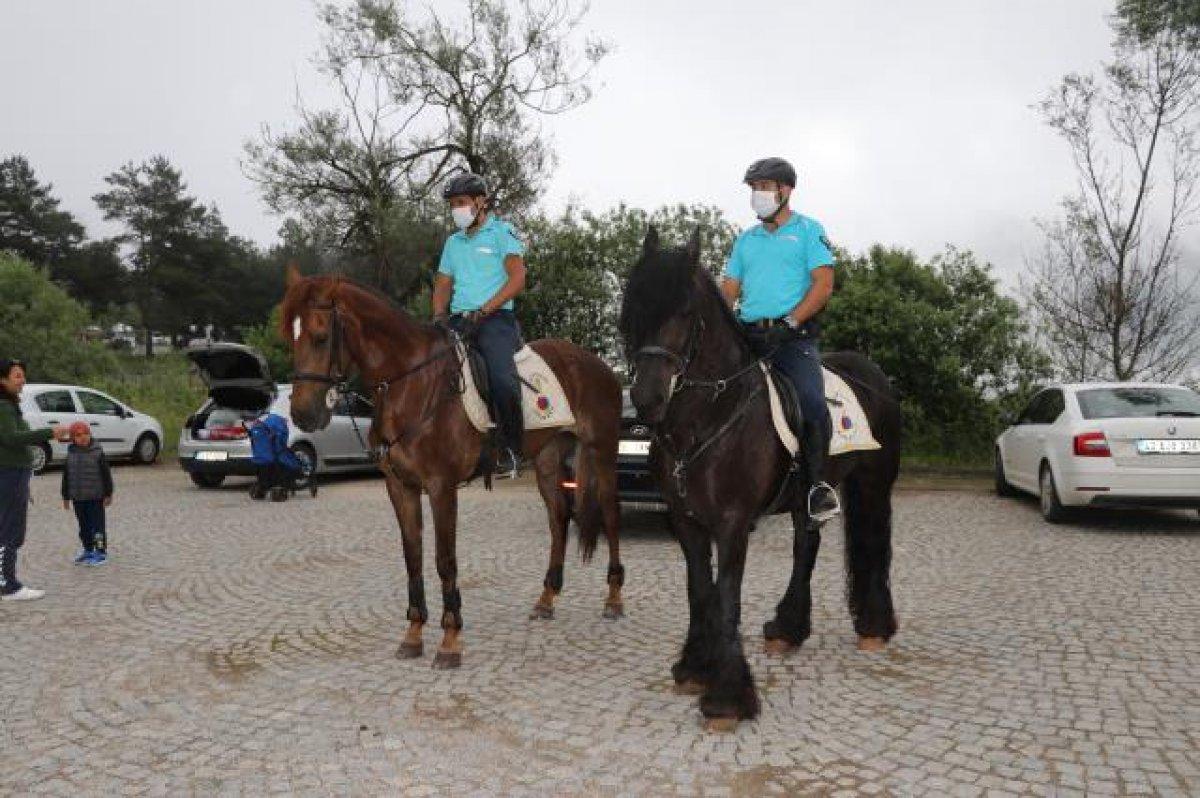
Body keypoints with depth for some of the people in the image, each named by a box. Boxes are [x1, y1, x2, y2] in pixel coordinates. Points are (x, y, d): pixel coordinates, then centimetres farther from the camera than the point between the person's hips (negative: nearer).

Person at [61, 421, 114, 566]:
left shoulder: (97, 452, -7)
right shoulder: (71, 454, 6)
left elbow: (106, 474, -5)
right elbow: (66, 476, 13)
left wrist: (108, 494, -6)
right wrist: (66, 497, 13)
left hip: (95, 497, -5)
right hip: (78, 498, 5)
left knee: (97, 525, -2)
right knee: (84, 526, 14)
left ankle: (101, 552, 4)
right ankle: (88, 551, 25)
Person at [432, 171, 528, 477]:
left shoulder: (501, 232, 6)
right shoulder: (453, 242, 25)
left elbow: (517, 279, -5)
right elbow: (442, 285, 25)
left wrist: (483, 310, -15)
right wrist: (439, 315, 2)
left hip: (496, 317, -6)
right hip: (458, 320, 6)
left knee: (502, 380, -28)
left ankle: (512, 448, -9)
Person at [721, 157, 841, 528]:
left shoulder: (808, 230, 8)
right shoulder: (746, 239, 23)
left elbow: (823, 285, -3)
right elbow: (729, 289, 19)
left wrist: (789, 322, -15)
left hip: (794, 334, -5)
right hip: (749, 336, 5)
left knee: (812, 402, -26)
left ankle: (818, 484, -12)